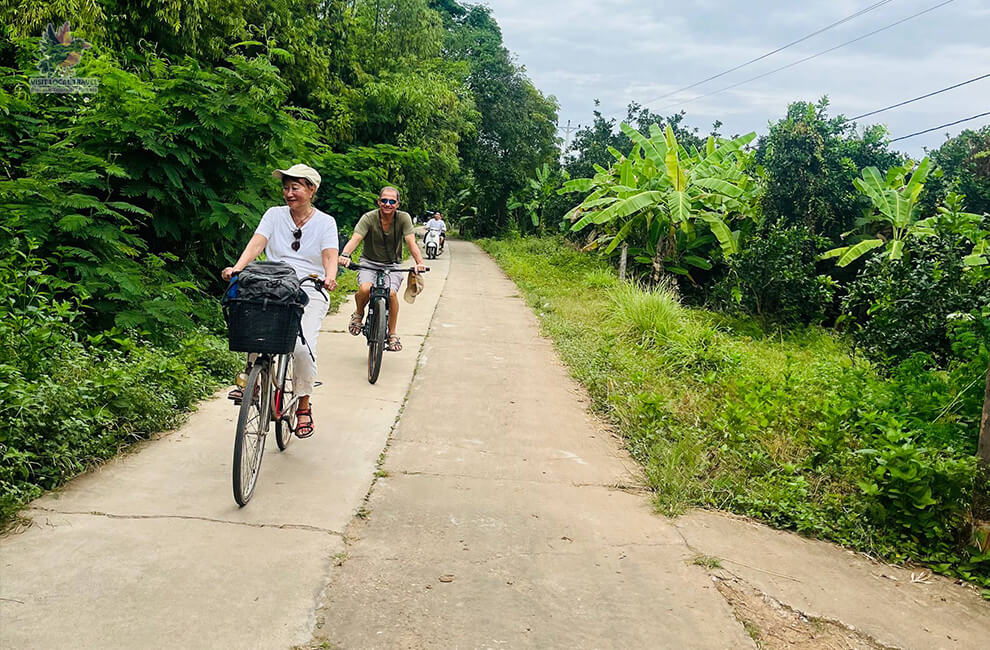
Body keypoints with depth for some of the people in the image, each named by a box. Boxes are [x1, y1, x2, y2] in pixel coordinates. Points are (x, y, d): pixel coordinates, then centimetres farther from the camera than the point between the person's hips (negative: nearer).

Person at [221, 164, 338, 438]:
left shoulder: (325, 222, 7)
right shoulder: (274, 214, 10)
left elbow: (330, 256, -6)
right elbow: (256, 244, -4)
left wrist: (330, 278, -29)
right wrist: (237, 267, -23)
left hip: (310, 292, -2)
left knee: (302, 347, -22)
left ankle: (304, 406, -1)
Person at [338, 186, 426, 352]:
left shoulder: (404, 218, -10)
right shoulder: (369, 218, -13)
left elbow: (411, 242, -21)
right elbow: (355, 238, -25)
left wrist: (419, 262, -39)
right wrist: (345, 255, -46)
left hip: (392, 265, 1)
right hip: (369, 262, 0)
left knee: (391, 293, -25)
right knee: (365, 289, -29)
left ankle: (392, 334, -5)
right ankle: (359, 314, 6)